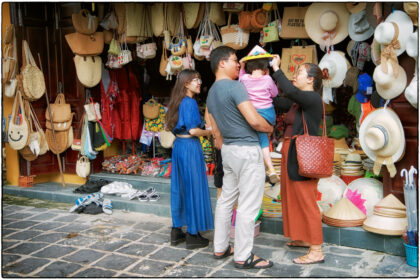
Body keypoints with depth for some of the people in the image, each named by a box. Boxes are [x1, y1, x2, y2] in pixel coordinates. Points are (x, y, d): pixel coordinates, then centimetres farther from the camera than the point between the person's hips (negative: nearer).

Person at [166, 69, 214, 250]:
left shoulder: (177, 102, 12)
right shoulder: (190, 102, -15)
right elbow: (193, 130, -20)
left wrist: (203, 129, 15)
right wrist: (209, 132, -3)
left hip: (178, 146, 9)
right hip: (190, 147, -9)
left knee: (179, 187, 14)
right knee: (193, 189, 0)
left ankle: (176, 231, 23)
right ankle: (192, 236, 8)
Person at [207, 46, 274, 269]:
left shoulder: (211, 93, 12)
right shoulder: (235, 86, -15)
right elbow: (254, 121, -21)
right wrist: (270, 128, -2)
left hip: (228, 150, 9)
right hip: (247, 150, -9)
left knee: (226, 199, 16)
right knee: (248, 206, -1)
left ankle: (220, 248, 25)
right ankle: (243, 257, 7)